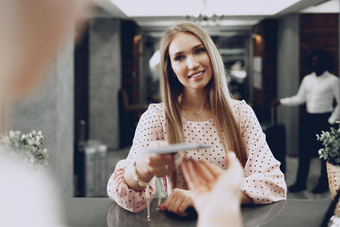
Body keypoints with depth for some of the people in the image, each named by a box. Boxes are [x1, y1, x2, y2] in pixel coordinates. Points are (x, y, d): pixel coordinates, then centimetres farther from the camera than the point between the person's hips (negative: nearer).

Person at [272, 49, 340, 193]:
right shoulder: (307, 79, 11)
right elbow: (300, 98, 15)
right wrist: (281, 101, 6)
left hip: (324, 119, -5)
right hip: (308, 119, 5)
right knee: (304, 151, 6)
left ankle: (324, 183, 17)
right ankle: (301, 183, 14)